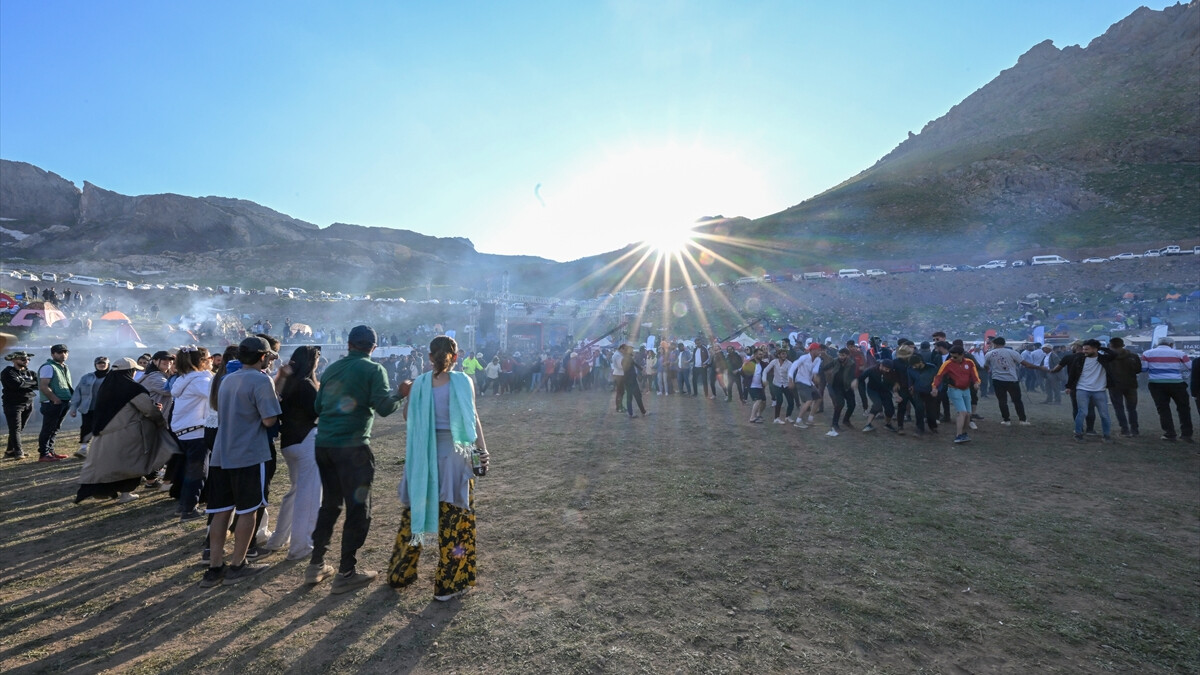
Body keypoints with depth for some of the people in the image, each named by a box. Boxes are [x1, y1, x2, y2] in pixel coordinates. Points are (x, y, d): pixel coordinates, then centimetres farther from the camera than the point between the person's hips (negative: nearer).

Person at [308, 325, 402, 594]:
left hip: (324, 444, 7)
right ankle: (346, 573, 11)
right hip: (352, 446, -6)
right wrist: (400, 393, 3)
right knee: (358, 509, 5)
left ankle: (316, 566, 27)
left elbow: (318, 406, 16)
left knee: (330, 504, 20)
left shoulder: (332, 368, 11)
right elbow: (383, 407, -14)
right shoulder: (373, 370, -6)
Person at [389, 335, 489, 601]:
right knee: (453, 516, 7)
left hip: (422, 452, 3)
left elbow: (407, 416, 9)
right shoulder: (462, 382, -9)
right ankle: (449, 583, 15)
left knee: (415, 509, 19)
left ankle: (400, 573, 36)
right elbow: (473, 418, -9)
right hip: (453, 451, -3)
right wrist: (482, 449, -5)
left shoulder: (419, 383, -2)